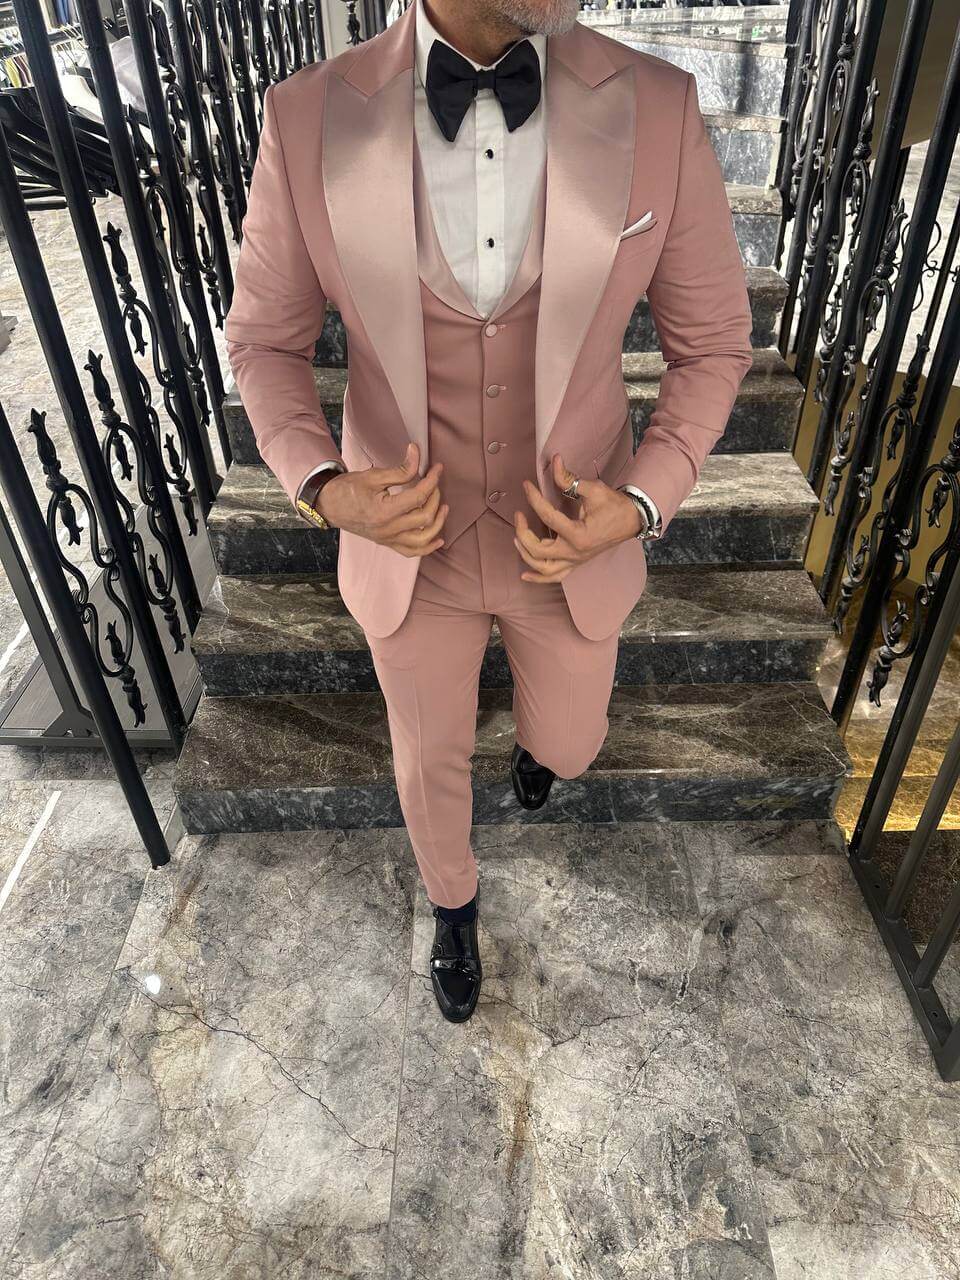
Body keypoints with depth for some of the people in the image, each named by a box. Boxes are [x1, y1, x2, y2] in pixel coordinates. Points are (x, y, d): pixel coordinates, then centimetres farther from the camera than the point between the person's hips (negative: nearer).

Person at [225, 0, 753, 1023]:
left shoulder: (658, 110, -14)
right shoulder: (308, 119, -15)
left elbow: (712, 342, -3)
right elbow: (264, 337, -2)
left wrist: (642, 503, -18)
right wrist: (323, 488, -20)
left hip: (576, 543, 1)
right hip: (408, 546, 0)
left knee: (566, 747, 24)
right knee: (431, 764, 21)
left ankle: (536, 740, 67)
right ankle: (452, 903, 57)